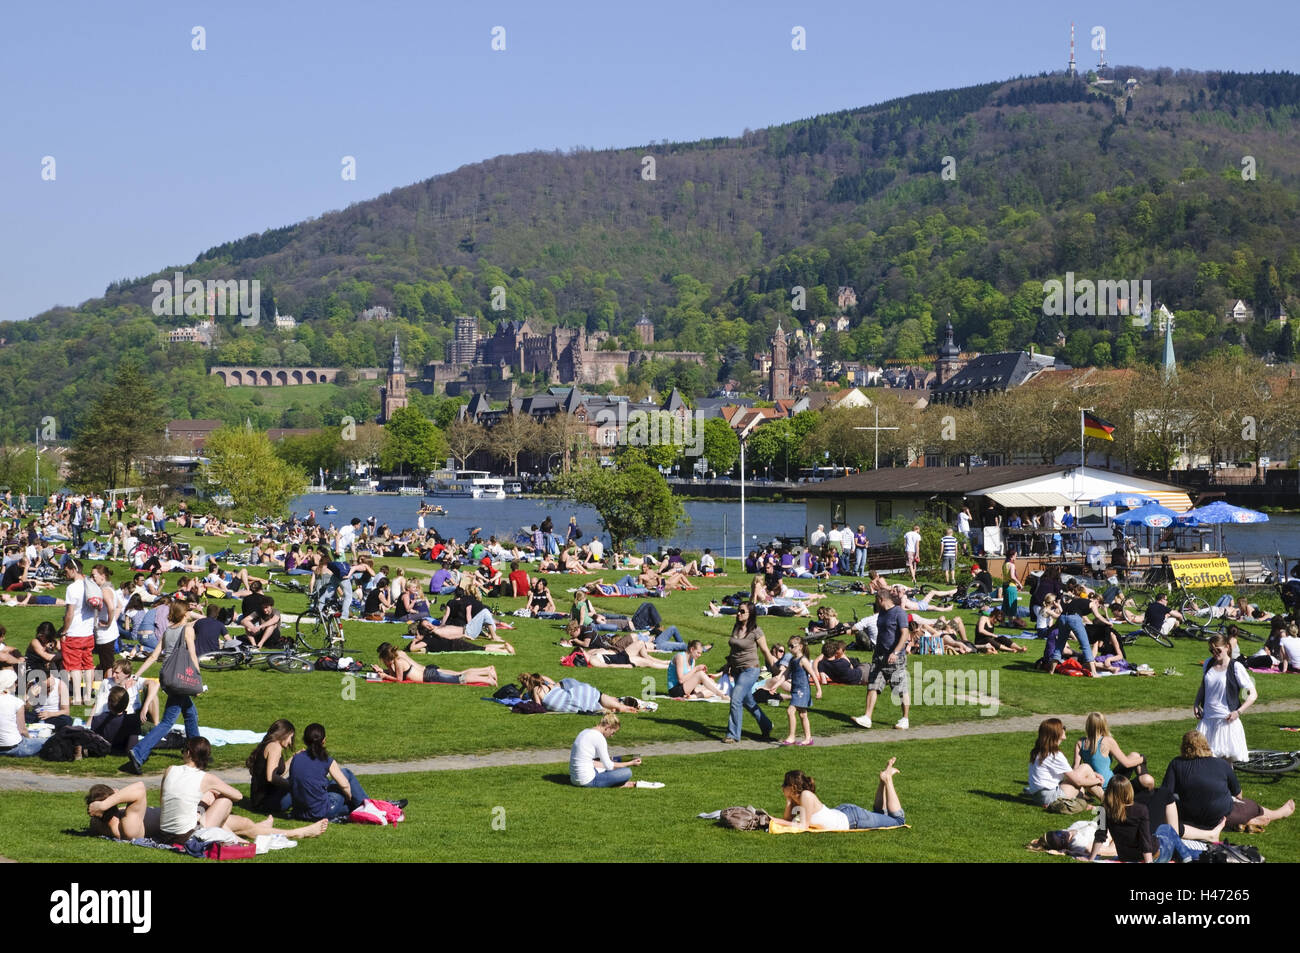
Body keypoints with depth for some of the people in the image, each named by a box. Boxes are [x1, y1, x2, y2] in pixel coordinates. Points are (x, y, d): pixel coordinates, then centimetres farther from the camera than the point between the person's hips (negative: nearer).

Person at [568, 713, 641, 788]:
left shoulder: (586, 732, 13)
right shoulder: (599, 737, -14)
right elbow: (609, 766, -9)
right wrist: (631, 763, 2)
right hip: (587, 781, -10)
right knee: (627, 772, -7)